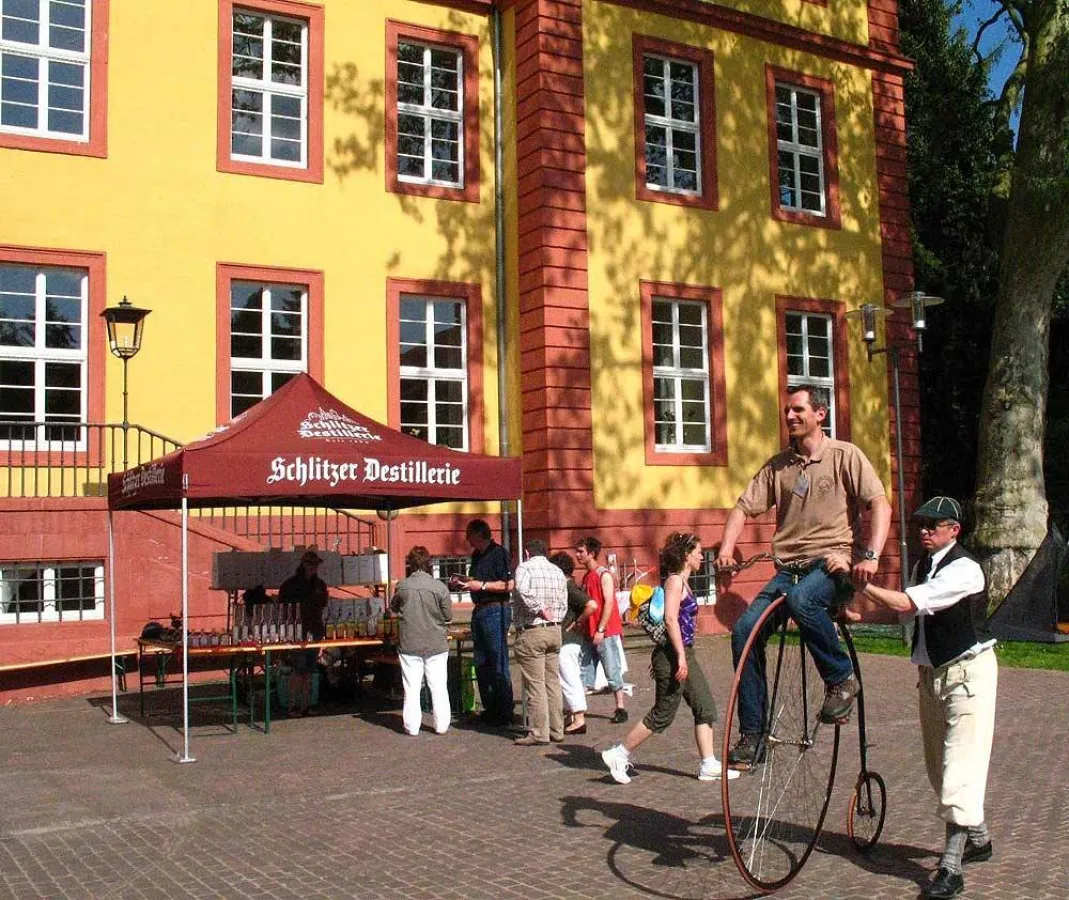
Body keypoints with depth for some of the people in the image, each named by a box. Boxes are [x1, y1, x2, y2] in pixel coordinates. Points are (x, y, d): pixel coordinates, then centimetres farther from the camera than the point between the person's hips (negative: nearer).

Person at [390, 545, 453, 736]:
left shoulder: (402, 586, -7)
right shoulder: (439, 587, -10)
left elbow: (394, 607, 10)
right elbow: (448, 616, -2)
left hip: (410, 645, 0)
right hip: (436, 644, 0)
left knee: (411, 688, 8)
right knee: (439, 687, 9)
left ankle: (412, 726, 12)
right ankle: (441, 725, 13)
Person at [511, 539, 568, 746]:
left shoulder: (525, 567, -7)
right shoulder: (558, 571, 11)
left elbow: (524, 591, -27)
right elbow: (563, 605, 10)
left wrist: (540, 609, -17)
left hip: (531, 632, -6)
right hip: (554, 631, 6)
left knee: (535, 684, -2)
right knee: (552, 682, 13)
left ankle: (539, 732, 0)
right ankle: (557, 730, 17)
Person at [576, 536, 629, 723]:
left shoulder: (604, 575, -9)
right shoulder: (586, 577, 15)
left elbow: (609, 603, -15)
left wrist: (601, 630, -19)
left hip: (607, 632, -8)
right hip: (591, 633, 8)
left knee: (612, 672, -2)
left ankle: (620, 710, 6)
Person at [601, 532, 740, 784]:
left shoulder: (682, 582, 16)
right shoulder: (675, 580, -13)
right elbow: (670, 619, -22)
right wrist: (680, 656, -25)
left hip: (684, 654, 10)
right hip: (673, 655, -10)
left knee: (706, 707, 8)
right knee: (663, 715, -3)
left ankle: (709, 766, 11)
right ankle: (619, 755, 6)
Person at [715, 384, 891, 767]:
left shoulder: (845, 455, 0)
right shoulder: (778, 465, 12)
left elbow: (880, 504, -8)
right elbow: (744, 507, 10)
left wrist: (871, 555, -23)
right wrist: (726, 548, -8)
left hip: (835, 562, -5)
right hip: (790, 568, 5)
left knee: (801, 600, -38)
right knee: (744, 630, -13)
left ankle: (841, 678, -13)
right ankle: (752, 736, -4)